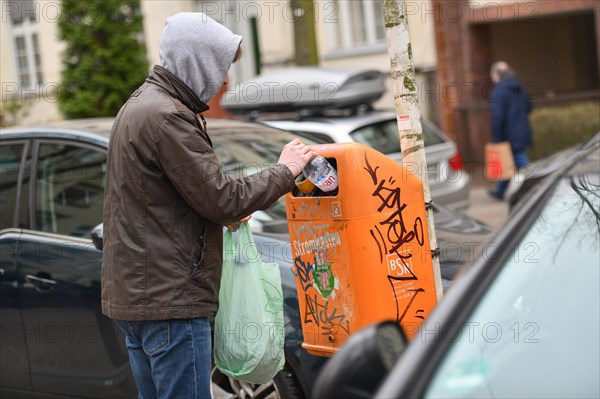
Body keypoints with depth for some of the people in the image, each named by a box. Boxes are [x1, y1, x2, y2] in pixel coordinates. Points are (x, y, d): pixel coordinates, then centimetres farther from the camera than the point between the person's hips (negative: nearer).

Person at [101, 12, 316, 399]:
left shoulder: (141, 105, 16)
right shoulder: (167, 117, -17)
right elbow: (222, 198, -18)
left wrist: (224, 212, 8)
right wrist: (285, 170, -4)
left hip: (134, 293, 10)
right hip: (170, 297, -10)